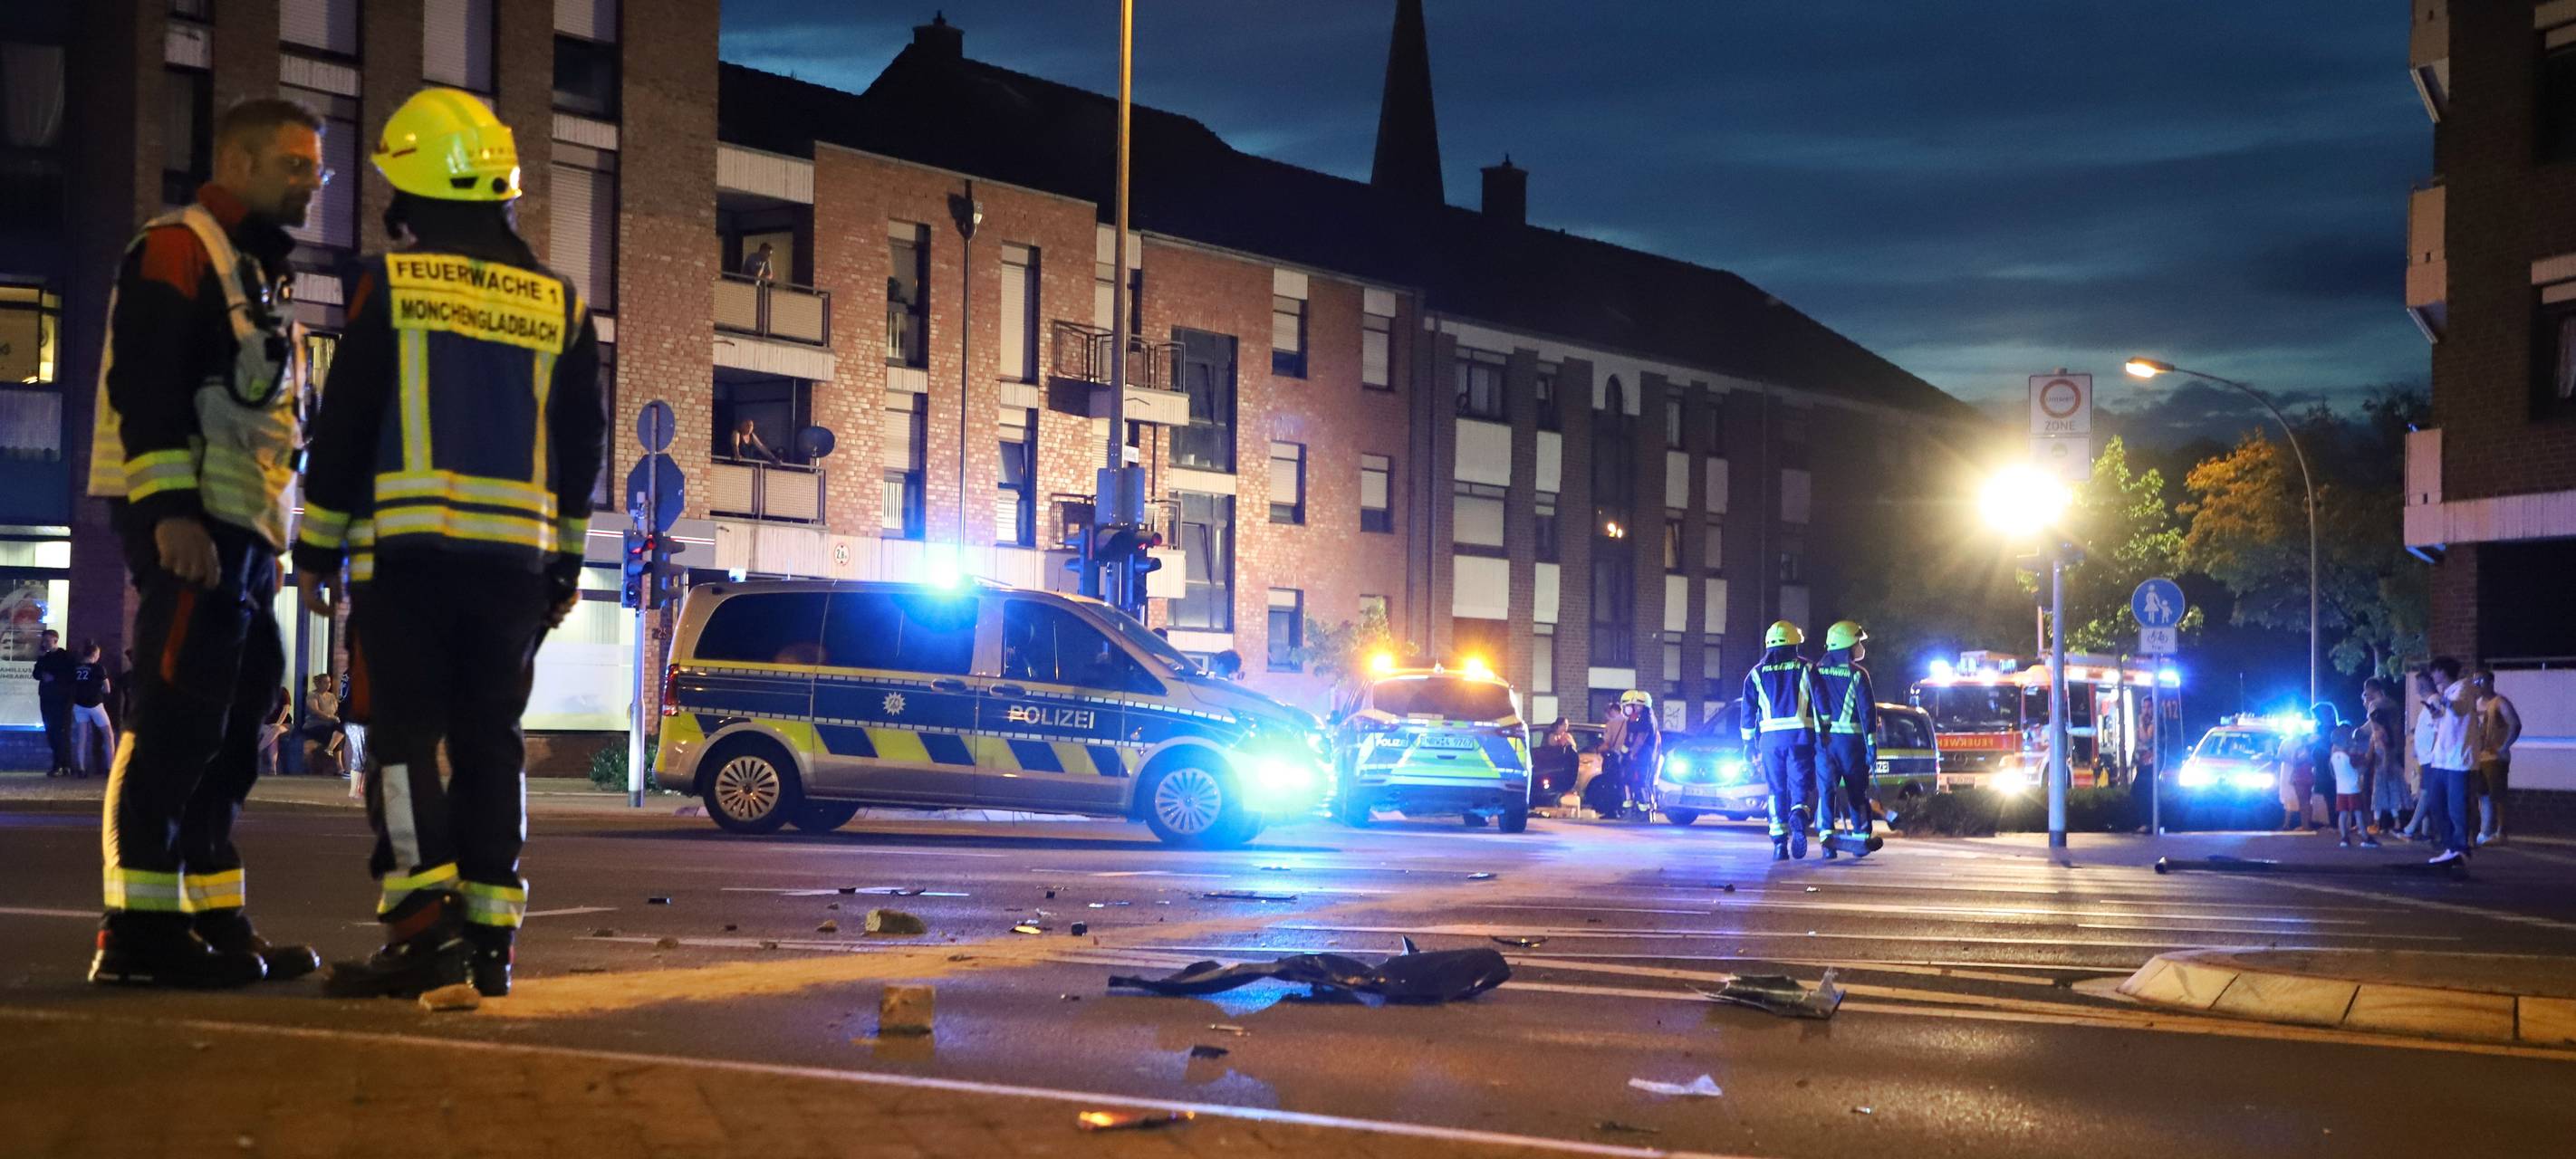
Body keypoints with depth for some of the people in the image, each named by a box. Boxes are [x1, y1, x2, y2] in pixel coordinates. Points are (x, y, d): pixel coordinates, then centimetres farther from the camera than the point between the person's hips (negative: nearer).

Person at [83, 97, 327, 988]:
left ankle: (216, 922, 14)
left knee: (228, 734, 10)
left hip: (242, 529, 10)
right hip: (187, 521, -10)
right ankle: (137, 930, -11)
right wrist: (169, 506, -25)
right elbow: (145, 382, -16)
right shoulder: (179, 247, -5)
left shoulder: (256, 273, 25)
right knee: (178, 720, -12)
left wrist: (270, 543, 23)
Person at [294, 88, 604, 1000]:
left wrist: (317, 548, 7)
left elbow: (344, 425, -2)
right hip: (516, 549, 4)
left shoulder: (389, 283, -2)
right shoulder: (558, 303, 10)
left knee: (405, 731, -1)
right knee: (491, 739, 9)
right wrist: (566, 564, 20)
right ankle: (489, 936, 8)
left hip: (406, 544, -3)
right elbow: (581, 446, 13)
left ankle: (425, 924, -13)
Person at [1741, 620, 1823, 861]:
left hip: (1770, 737, 2)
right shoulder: (1806, 669, 7)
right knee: (1800, 786, 0)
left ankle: (1779, 842, 1)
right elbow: (1820, 705, 1)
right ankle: (1799, 817, -31)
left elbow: (1748, 712, 11)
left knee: (1777, 791, 8)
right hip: (1801, 736, -2)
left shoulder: (1757, 673, 12)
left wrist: (1749, 744, 15)